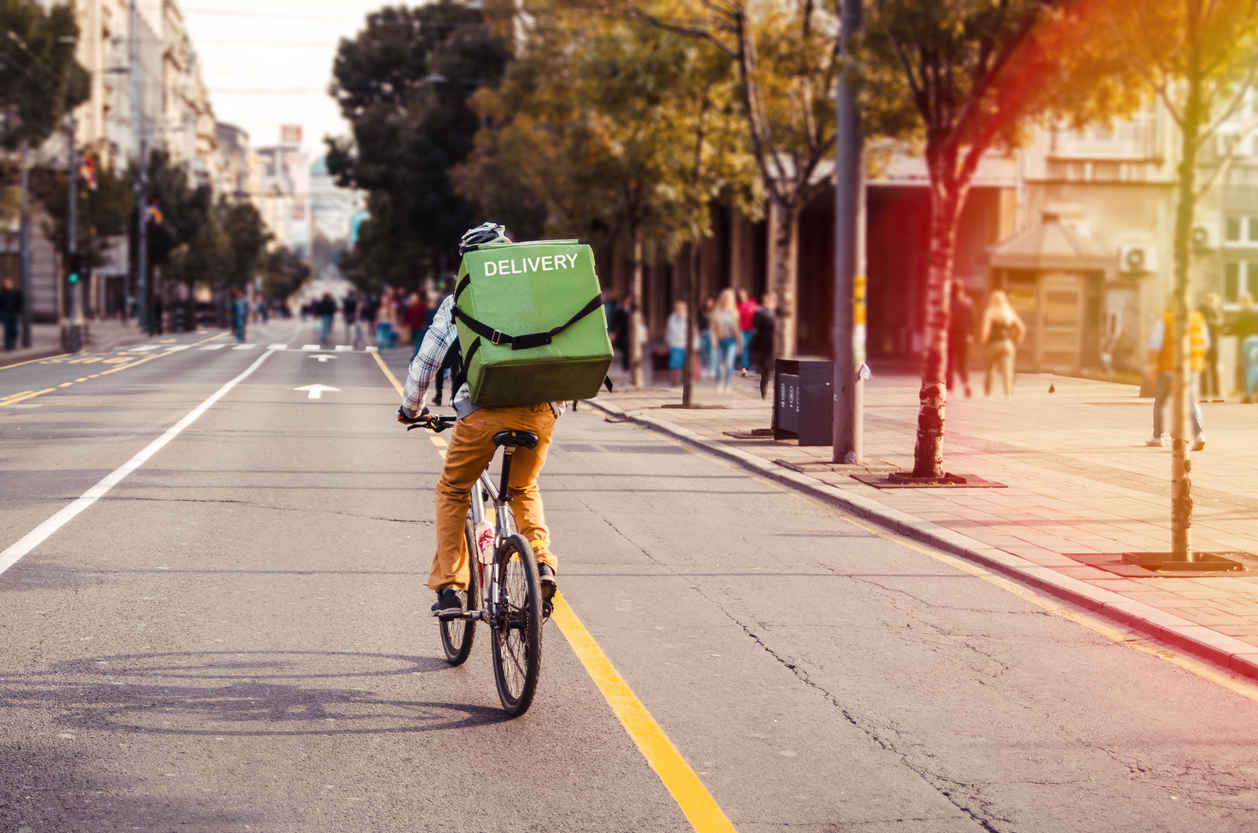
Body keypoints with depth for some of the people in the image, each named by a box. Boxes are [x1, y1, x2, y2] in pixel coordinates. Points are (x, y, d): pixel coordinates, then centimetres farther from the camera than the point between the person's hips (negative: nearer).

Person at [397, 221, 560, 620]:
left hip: (484, 409, -3)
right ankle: (542, 561, 7)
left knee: (452, 492, 19)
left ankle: (449, 587, 12)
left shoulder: (458, 303, 13)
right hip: (541, 410, 3)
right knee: (524, 489, 29)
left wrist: (411, 409, 30)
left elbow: (425, 362, 14)